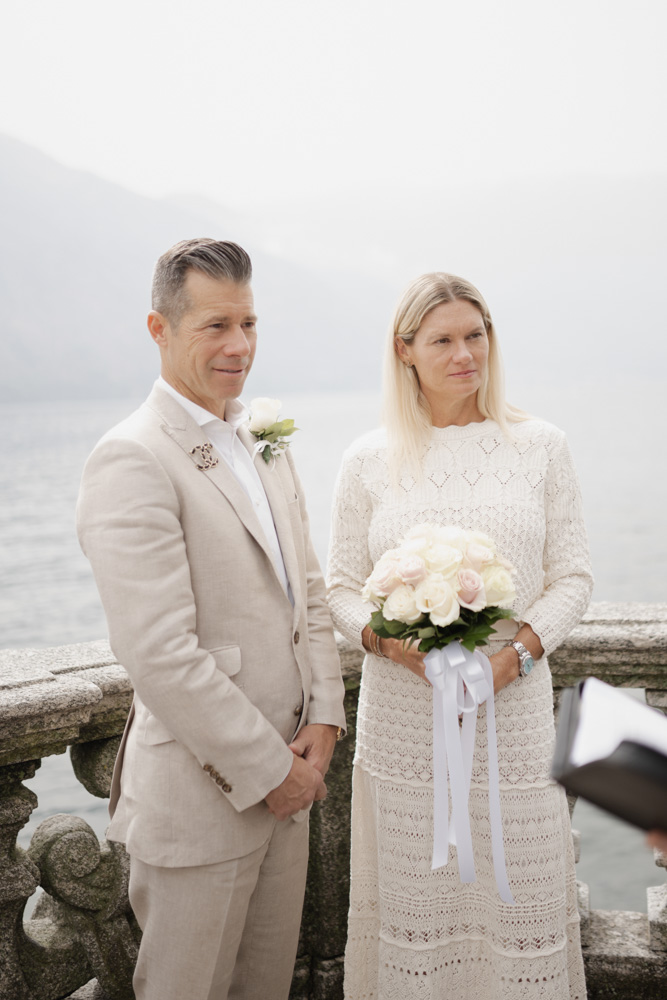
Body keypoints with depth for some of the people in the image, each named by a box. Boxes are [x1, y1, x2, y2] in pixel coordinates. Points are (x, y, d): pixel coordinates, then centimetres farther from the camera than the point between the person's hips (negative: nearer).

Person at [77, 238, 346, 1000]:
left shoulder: (265, 445, 9)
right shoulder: (131, 461, -19)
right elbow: (161, 655, -24)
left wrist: (323, 717, 0)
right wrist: (270, 772, -17)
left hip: (285, 773, 8)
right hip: (200, 794, -7)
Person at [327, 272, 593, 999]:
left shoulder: (539, 446, 4)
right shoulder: (368, 460, 4)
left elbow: (572, 577, 3)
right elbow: (341, 587, 6)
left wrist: (514, 653, -12)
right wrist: (395, 642, -14)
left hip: (513, 709, 0)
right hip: (403, 713, 0)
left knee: (517, 890, 5)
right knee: (412, 897, 7)